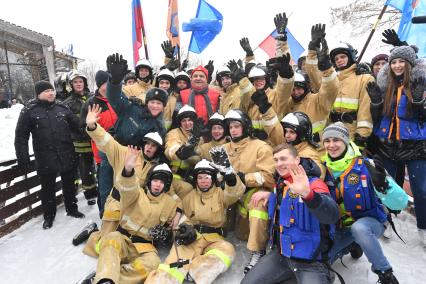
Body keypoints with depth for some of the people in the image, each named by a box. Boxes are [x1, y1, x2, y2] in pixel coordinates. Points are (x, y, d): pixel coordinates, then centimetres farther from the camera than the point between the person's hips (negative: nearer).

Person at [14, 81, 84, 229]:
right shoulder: (29, 111, -4)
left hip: (67, 156, 3)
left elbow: (76, 125, 11)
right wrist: (23, 158, -7)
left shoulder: (62, 108, 5)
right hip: (45, 159, -2)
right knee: (48, 188, 11)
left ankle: (72, 209, 35)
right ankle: (49, 216, 29)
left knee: (69, 185, 16)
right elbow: (21, 136, -4)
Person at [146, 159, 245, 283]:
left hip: (213, 238, -1)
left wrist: (228, 171, -33)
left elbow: (235, 192, -12)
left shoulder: (221, 193, 10)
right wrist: (184, 227, -9)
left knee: (227, 250, -35)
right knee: (177, 260, -30)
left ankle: (190, 273, -44)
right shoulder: (189, 196, 17)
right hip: (191, 237, 1)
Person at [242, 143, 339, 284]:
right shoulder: (280, 183, 5)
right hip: (281, 253, 6)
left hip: (311, 259, -6)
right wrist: (270, 195, 6)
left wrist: (308, 194, -52)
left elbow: (332, 216, -34)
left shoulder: (313, 183, -15)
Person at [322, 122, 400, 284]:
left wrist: (383, 183, -30)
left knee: (358, 228, -38)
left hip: (371, 220, -4)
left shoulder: (365, 165, -16)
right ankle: (350, 245, 20)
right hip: (340, 226, 4)